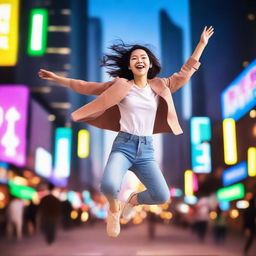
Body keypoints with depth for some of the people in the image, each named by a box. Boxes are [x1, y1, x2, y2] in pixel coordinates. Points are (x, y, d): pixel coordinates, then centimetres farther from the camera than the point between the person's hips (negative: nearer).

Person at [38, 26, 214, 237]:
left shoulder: (159, 87, 10)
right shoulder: (120, 86, 4)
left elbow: (185, 73, 16)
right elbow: (88, 87, 9)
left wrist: (202, 44, 17)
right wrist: (57, 78, 7)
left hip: (147, 149, 3)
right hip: (123, 144, -3)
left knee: (162, 196, -12)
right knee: (109, 186, -31)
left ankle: (132, 201, 23)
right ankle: (114, 208, 8)